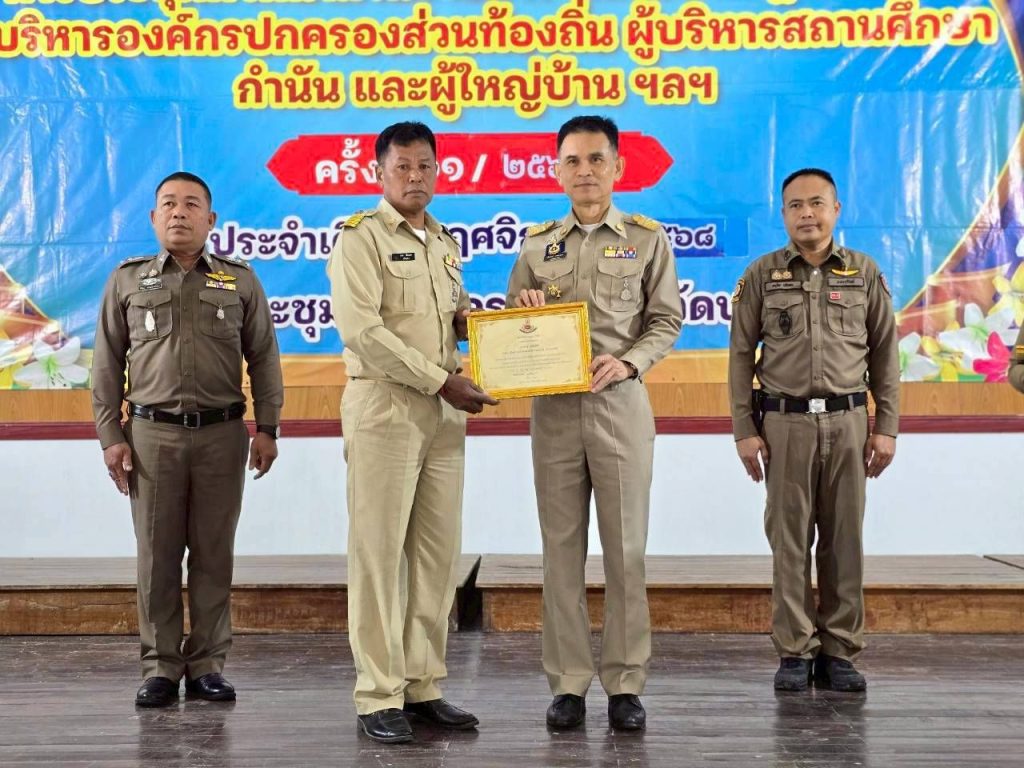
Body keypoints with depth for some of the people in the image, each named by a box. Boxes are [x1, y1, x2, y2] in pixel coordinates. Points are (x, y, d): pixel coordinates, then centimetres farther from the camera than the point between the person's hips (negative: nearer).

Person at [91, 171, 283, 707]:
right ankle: (160, 668, 12)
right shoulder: (127, 281, 9)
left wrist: (267, 428, 2)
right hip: (152, 433, 0)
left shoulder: (240, 280, 9)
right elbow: (107, 365, 8)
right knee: (157, 554, 3)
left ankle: (207, 665, 12)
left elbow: (263, 358, 8)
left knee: (214, 553, 3)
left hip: (221, 433, 0)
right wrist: (110, 436, 1)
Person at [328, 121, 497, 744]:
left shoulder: (446, 242, 18)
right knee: (380, 554, -3)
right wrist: (442, 380, -16)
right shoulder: (361, 237, -4)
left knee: (439, 553, 7)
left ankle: (425, 687, 16)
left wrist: (471, 321, 1)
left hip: (445, 413, 7)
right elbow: (362, 331, -15)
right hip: (385, 409, -7)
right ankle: (379, 698, 4)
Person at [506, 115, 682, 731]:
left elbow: (667, 321, 2)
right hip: (554, 408, 2)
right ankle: (569, 683, 12)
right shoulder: (537, 245, 12)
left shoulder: (648, 239, 6)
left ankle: (626, 685, 10)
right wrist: (525, 309, -7)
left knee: (626, 548, 1)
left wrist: (627, 363, -14)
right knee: (562, 547, 4)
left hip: (621, 404, -2)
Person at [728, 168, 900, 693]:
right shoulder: (762, 275, 4)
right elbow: (741, 355, 4)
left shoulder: (864, 273, 7)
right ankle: (795, 653, 10)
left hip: (847, 421, 1)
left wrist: (886, 428, 3)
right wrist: (744, 430, -1)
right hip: (786, 423, -1)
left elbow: (885, 354, 8)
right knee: (789, 540, 2)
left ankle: (839, 653, 13)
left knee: (844, 538, 4)